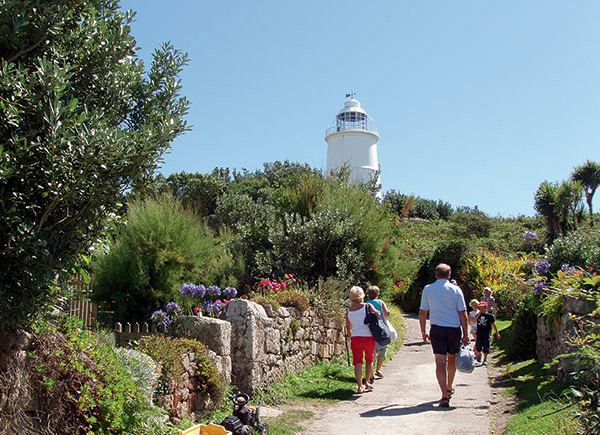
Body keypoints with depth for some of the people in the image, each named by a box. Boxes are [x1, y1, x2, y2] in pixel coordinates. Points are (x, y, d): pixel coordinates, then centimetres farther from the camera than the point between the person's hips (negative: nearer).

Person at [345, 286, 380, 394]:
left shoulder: (348, 311, 4)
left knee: (357, 363, 5)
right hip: (368, 337, -1)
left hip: (355, 338, 1)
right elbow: (378, 314, -16)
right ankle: (367, 382, 26)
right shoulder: (368, 306, -6)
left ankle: (360, 386, -2)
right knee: (369, 360, 19)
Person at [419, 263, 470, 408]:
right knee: (452, 359, 20)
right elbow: (462, 313, -2)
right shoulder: (456, 290, 0)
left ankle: (444, 395, -11)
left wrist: (423, 332, 12)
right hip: (454, 328, 1)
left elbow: (422, 313, 3)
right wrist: (465, 334, 2)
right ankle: (449, 388, 36)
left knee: (440, 362, -2)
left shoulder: (428, 289, 2)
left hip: (436, 329, -1)